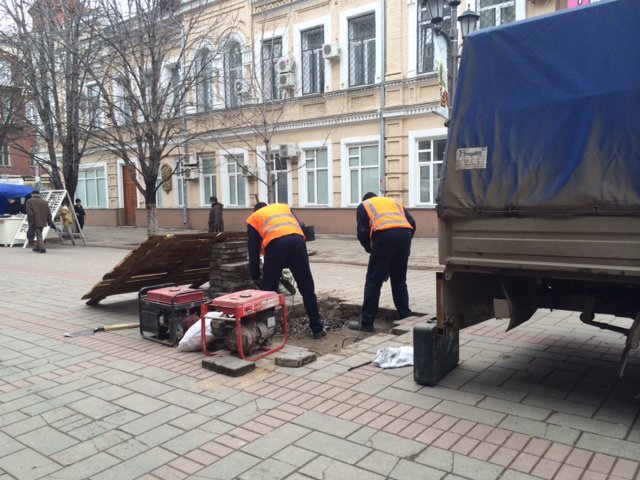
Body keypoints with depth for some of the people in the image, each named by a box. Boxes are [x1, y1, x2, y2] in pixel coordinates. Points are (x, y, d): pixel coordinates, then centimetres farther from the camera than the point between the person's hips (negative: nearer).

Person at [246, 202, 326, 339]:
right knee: (307, 289, 11)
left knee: (268, 290, 12)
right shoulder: (284, 207, 36)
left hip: (275, 244, -2)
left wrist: (255, 277, 30)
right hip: (297, 240, 2)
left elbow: (253, 250, 24)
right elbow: (301, 227, 21)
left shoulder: (253, 218, 30)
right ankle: (318, 329, 18)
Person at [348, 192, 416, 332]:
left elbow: (362, 231, 7)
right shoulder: (393, 202, 34)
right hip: (405, 233, 4)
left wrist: (370, 249, 21)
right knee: (399, 280, 18)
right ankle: (405, 317, 21)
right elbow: (412, 223, 19)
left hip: (385, 235, -4)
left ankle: (366, 322, 6)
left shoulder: (364, 205, 23)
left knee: (373, 281, 3)